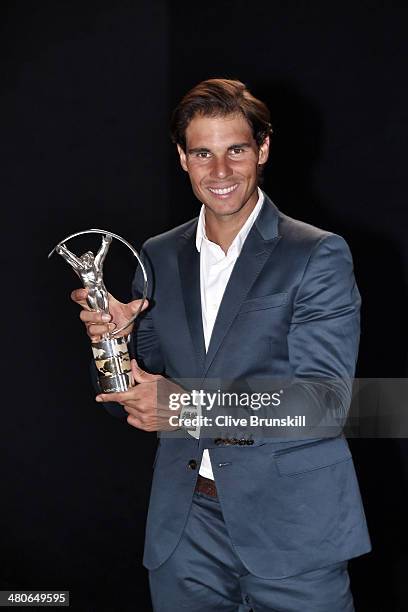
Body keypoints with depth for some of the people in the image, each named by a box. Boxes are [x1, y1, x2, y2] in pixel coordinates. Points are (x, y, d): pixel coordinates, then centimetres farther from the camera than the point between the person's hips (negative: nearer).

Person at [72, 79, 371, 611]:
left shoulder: (319, 255, -7)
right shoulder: (159, 258, 7)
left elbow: (326, 398, -15)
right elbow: (133, 400, 11)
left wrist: (194, 406, -23)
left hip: (290, 527, -3)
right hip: (184, 527, 4)